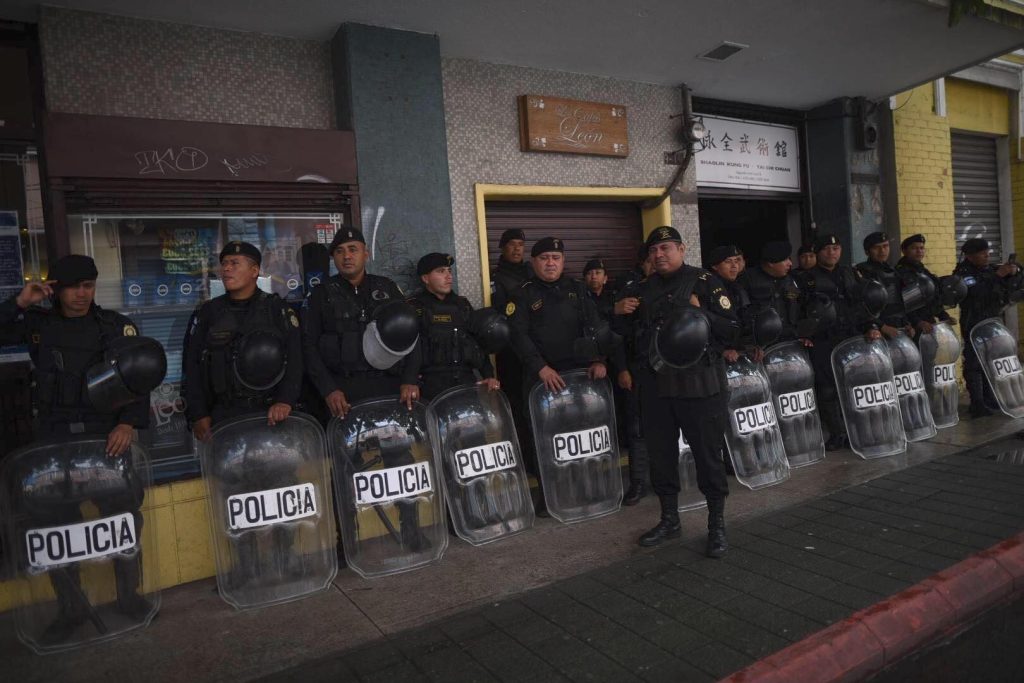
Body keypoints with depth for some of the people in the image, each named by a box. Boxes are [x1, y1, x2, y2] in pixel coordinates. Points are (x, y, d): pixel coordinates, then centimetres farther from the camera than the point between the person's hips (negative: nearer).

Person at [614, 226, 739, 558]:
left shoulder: (705, 282, -2)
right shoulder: (644, 289, 13)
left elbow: (731, 330, -7)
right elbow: (630, 333, 21)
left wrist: (700, 312, -21)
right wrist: (622, 315, 1)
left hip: (698, 383, -5)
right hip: (654, 384, 5)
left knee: (707, 453, 2)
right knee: (660, 453, 12)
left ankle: (717, 524, 18)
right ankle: (669, 520, 28)